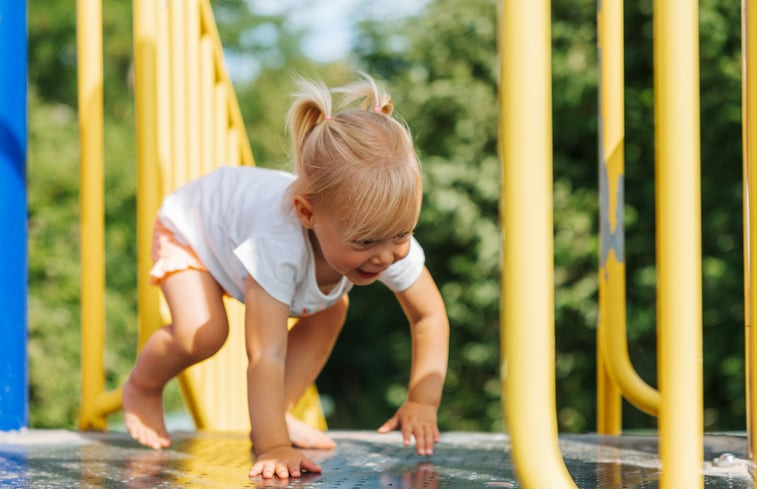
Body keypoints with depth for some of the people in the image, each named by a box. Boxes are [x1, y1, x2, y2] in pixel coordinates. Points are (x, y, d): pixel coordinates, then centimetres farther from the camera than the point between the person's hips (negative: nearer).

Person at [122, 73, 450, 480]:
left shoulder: (394, 243, -33)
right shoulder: (278, 245, -50)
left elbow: (430, 317, -16)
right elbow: (267, 357, -49)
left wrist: (422, 402, -24)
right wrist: (273, 448, -52)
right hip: (190, 225, -6)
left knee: (330, 311, -5)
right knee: (201, 333, -25)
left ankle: (274, 413, 8)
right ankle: (142, 387, 6)